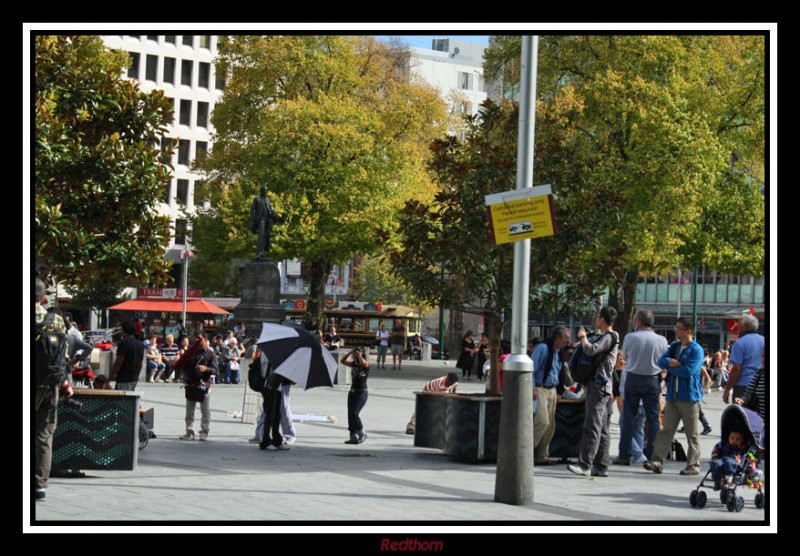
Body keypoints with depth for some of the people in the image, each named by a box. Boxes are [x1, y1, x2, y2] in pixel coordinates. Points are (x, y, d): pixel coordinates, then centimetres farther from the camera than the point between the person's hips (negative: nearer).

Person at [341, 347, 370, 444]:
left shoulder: (366, 364, -7)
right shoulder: (354, 364, 11)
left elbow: (362, 362, -29)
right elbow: (343, 361, 3)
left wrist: (358, 354, -14)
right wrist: (350, 353, -5)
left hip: (362, 392, -7)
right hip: (352, 391, 7)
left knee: (354, 413, -17)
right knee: (350, 414, 2)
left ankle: (362, 433, -4)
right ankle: (353, 437, 6)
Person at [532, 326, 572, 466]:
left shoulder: (559, 352, 14)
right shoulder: (543, 348, -13)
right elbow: (531, 368, -15)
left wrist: (558, 391, 18)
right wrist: (532, 389, -19)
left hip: (552, 390, 9)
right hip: (540, 389, -9)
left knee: (550, 426, 6)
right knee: (542, 422, -18)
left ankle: (542, 456, 13)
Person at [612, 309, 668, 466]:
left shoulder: (630, 338, -7)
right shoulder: (661, 340, -5)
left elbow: (624, 357, 6)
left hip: (633, 378, 0)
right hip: (653, 380, 1)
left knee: (628, 417, 6)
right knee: (653, 418, 6)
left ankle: (624, 455, 6)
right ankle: (652, 456, 4)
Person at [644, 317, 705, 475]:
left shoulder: (696, 350, -10)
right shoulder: (674, 346, 13)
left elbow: (688, 370, -20)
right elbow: (661, 361, 7)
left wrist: (670, 368, -6)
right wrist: (669, 361, -15)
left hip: (689, 397, -6)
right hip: (673, 395, 6)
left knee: (692, 433, 2)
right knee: (666, 430, 3)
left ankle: (693, 465, 8)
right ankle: (657, 461, 1)